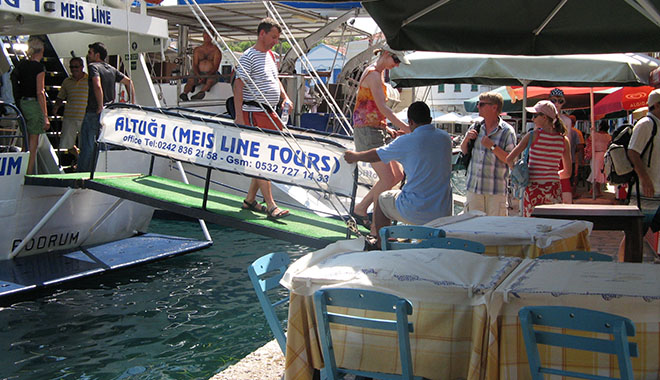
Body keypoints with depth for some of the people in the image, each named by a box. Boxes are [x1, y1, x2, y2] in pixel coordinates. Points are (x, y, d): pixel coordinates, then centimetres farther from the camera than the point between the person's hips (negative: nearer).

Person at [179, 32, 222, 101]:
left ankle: (200, 93, -61)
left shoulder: (216, 50, 3)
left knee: (210, 81, -38)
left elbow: (215, 67, -8)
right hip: (199, 74, 3)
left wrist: (206, 76, -24)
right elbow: (194, 65, 5)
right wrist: (198, 76, -16)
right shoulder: (197, 50, 14)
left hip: (211, 75, -3)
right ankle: (184, 94, -53)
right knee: (190, 80, -30)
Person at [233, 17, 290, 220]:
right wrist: (239, 116, -20)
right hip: (254, 113, -9)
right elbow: (238, 85, -13)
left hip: (270, 114, 9)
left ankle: (250, 200, 20)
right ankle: (270, 205, -12)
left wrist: (285, 97, 9)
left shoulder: (271, 56, 18)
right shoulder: (249, 56, -8)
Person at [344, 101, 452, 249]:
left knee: (381, 199, 24)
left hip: (415, 212, -5)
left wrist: (353, 156, 23)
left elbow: (375, 156, 3)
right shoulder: (445, 137, 2)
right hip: (444, 212, 5)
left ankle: (381, 244, 36)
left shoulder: (407, 141, -12)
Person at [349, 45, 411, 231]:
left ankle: (360, 208, 15)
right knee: (387, 180, -11)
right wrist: (405, 127, -19)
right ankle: (377, 226, -1)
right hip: (368, 132, -10)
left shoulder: (378, 73, 20)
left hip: (377, 131, 10)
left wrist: (388, 129, 13)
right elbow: (382, 107, -19)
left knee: (398, 175, 8)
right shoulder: (373, 74, -12)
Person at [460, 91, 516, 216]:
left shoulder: (507, 131, -6)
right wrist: (466, 139, 0)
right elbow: (463, 151, 19)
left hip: (496, 190, -5)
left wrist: (493, 147, -18)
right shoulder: (475, 127, 10)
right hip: (473, 187, 5)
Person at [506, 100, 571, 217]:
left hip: (533, 189, -3)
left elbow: (509, 159, -10)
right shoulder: (564, 140, 3)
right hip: (554, 189, 3)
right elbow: (567, 173, 9)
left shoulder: (534, 135, -6)